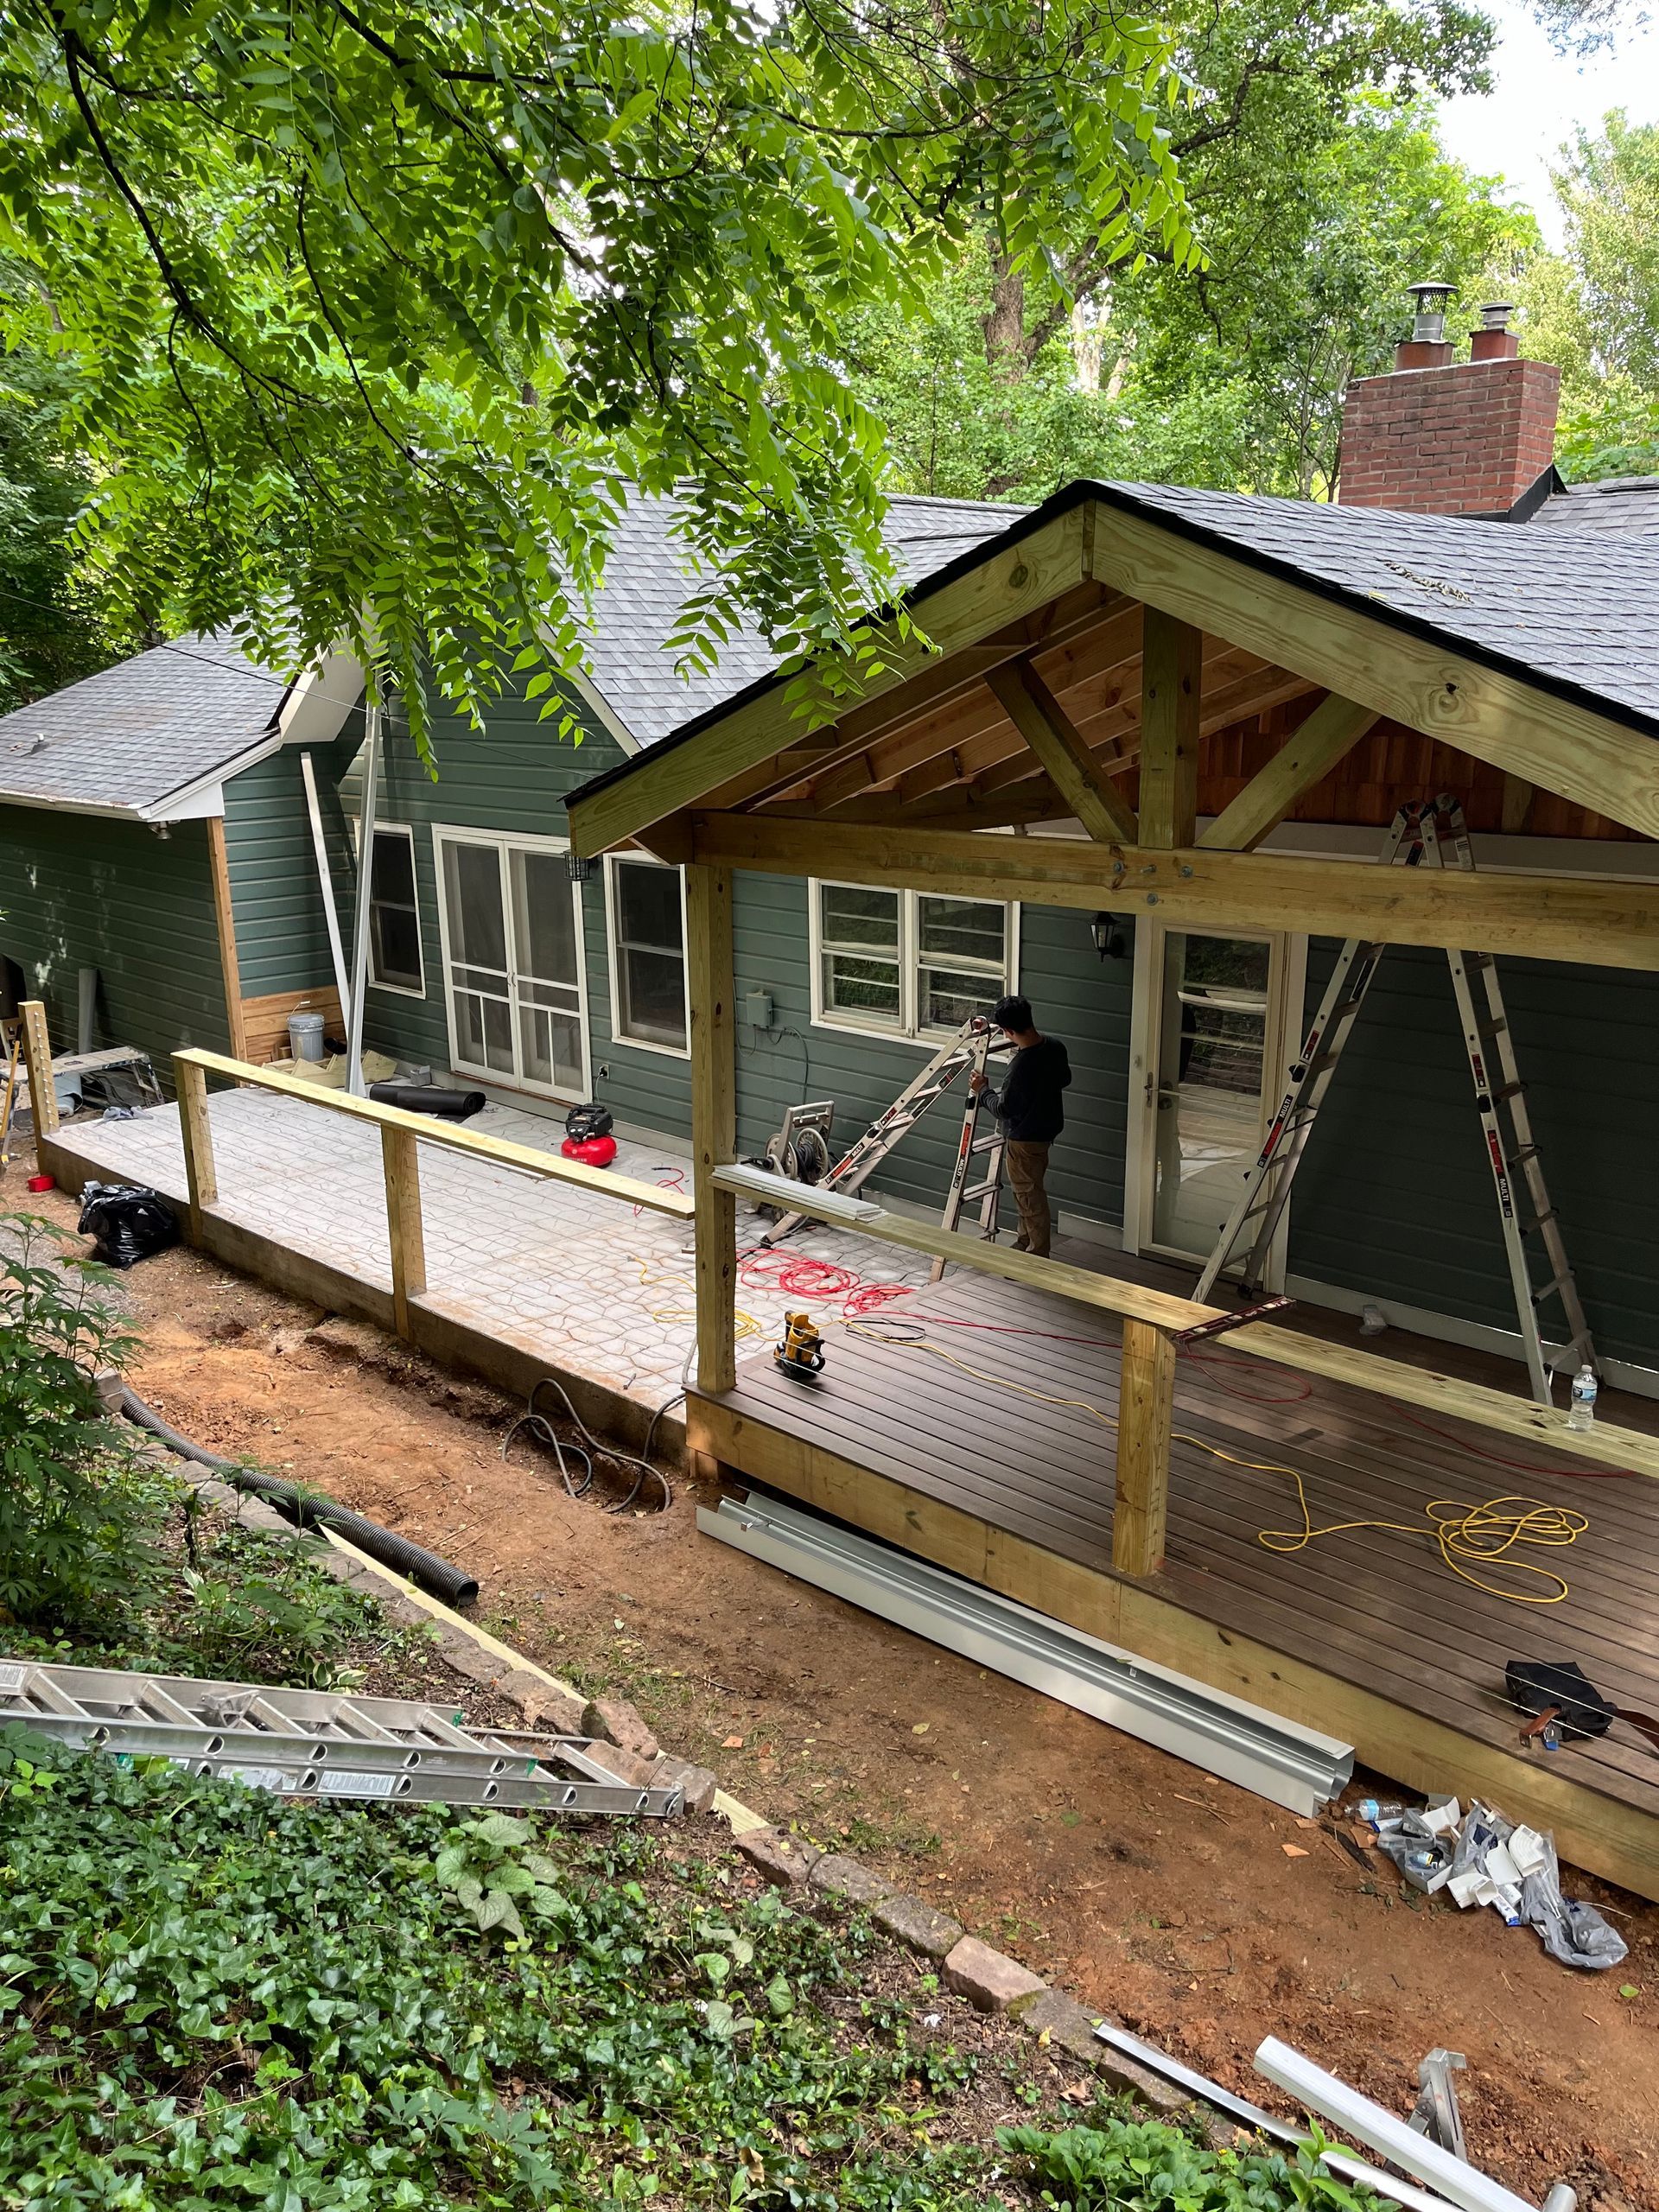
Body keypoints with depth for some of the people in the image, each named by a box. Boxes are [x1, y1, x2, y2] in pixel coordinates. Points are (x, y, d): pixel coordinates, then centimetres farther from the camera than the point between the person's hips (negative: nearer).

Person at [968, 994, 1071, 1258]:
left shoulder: (1021, 1066, -32)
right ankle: (1024, 1246, 37)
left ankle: (1039, 1259, 16)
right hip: (1046, 1127, 9)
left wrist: (983, 1089, -5)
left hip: (1025, 1139, -9)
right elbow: (1064, 1078, 12)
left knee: (1030, 1198, 5)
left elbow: (1003, 1108, -21)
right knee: (1029, 1194, 23)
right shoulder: (1055, 1046, -7)